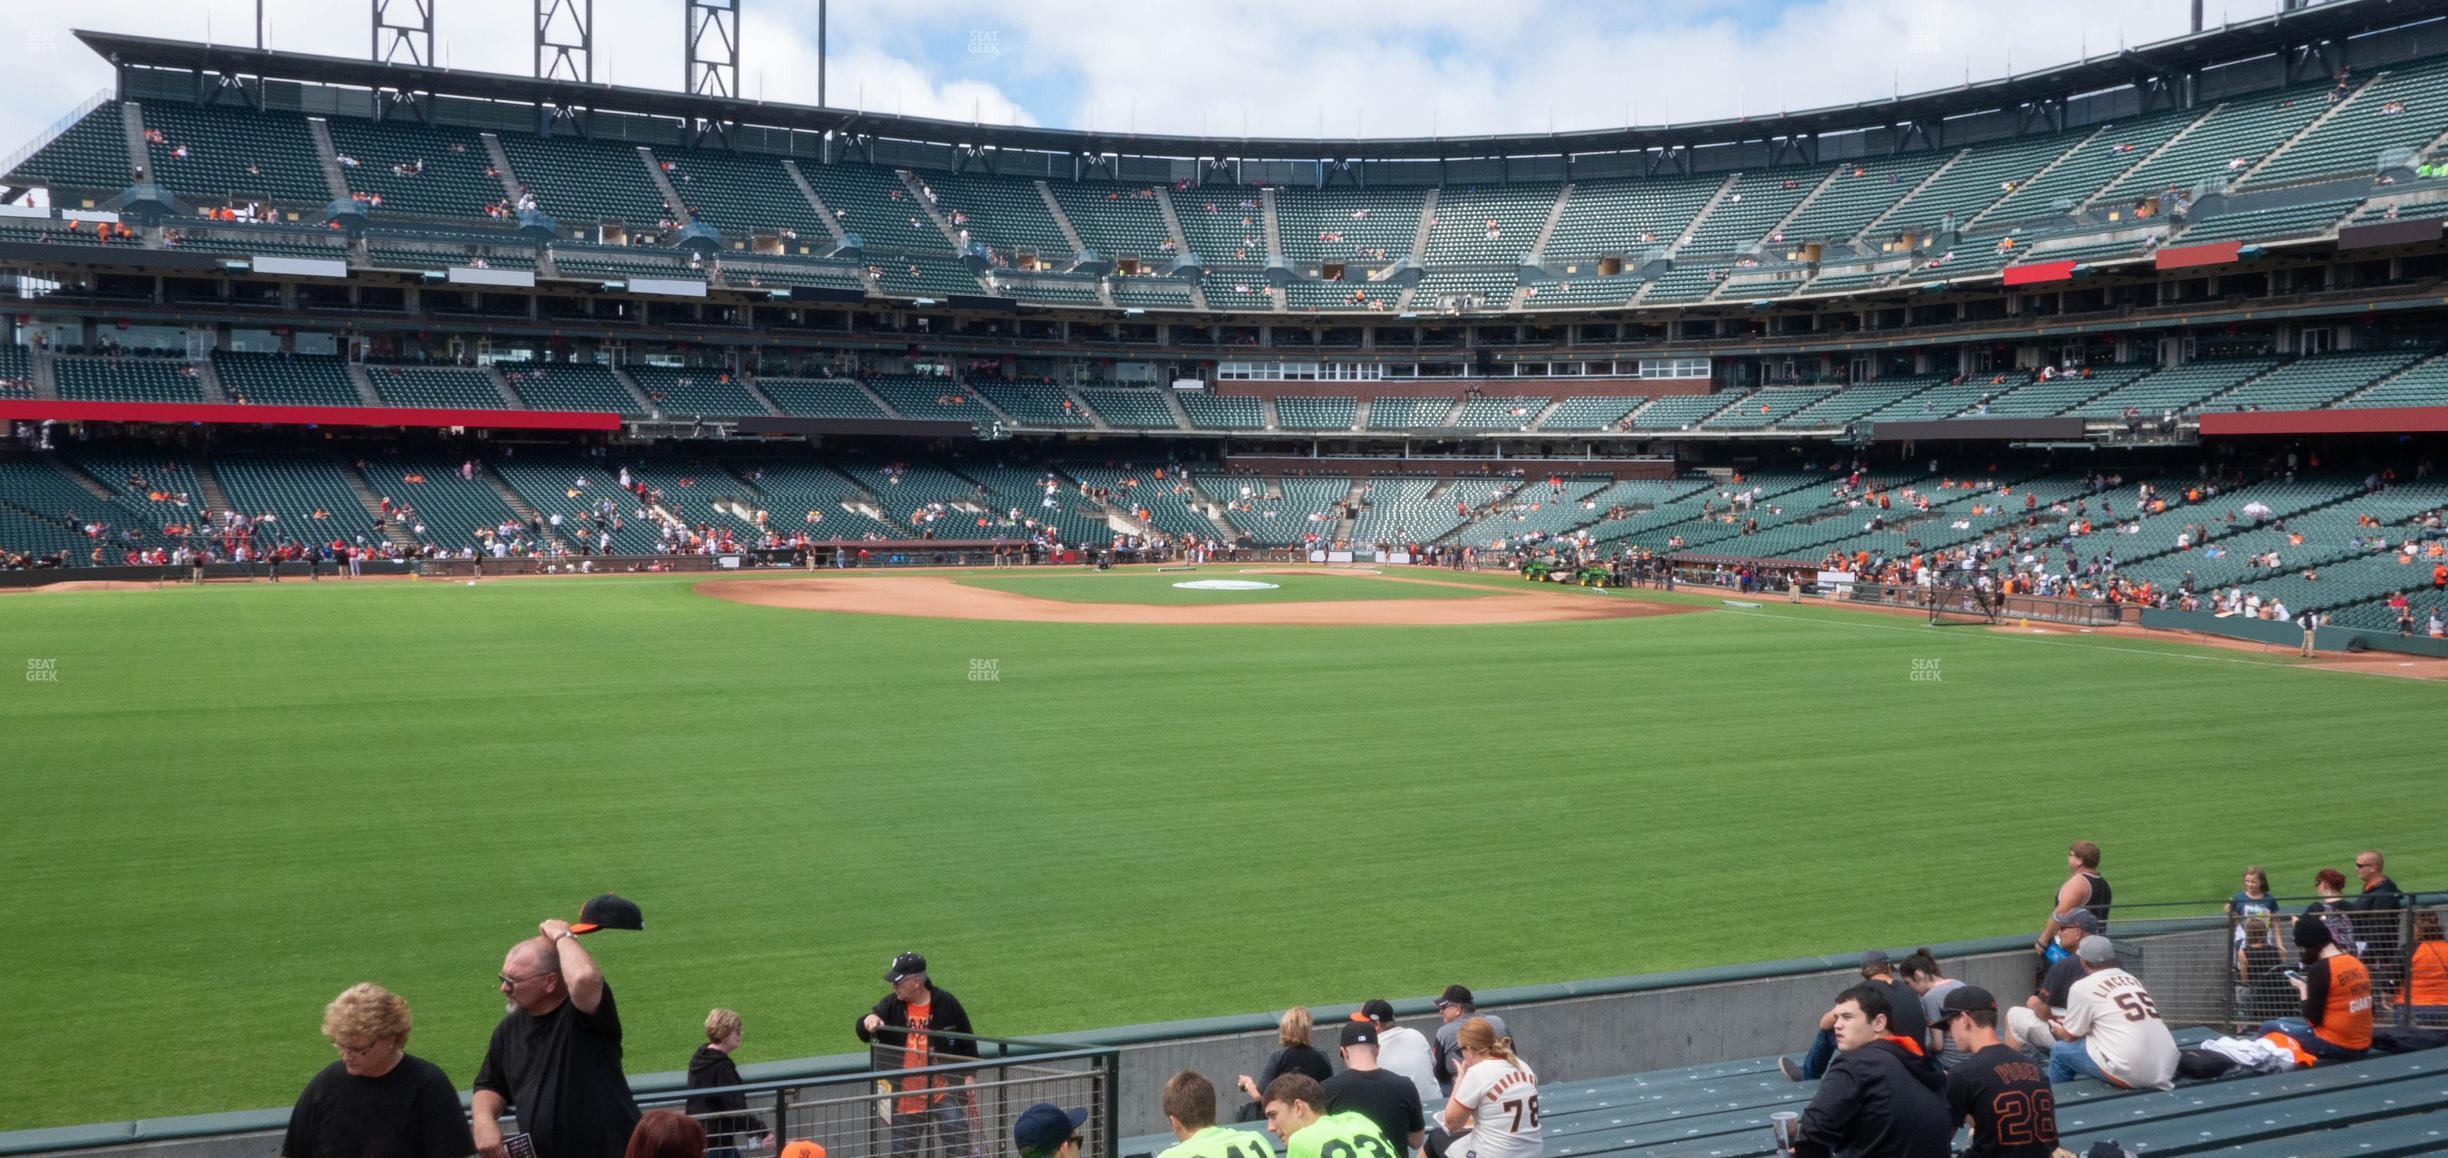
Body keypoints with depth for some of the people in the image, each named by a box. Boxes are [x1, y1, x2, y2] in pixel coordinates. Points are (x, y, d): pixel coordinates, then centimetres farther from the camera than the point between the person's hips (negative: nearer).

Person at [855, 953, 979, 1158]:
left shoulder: (946, 1003, -6)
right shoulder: (891, 1005, -1)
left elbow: (967, 1040, 4)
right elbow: (863, 1033, -5)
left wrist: (970, 1074, -2)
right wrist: (868, 1021, -28)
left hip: (945, 1092, -3)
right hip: (906, 1096, 3)